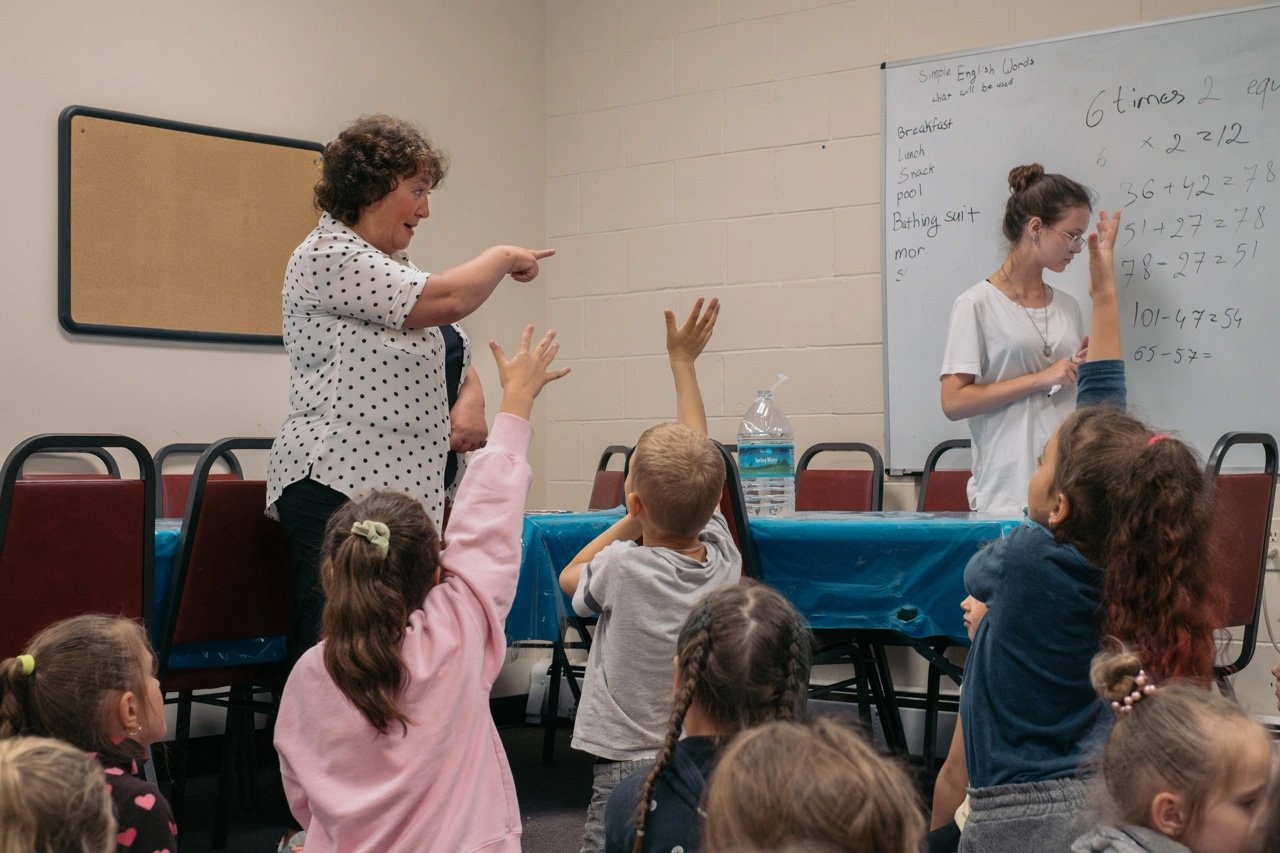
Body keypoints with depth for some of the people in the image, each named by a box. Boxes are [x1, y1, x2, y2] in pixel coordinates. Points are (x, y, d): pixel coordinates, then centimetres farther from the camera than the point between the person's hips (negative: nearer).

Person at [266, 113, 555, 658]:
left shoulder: (388, 265, 21)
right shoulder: (328, 256, -8)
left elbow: (450, 346, 27)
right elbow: (445, 301, -16)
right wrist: (503, 258, 1)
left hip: (399, 486, 9)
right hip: (336, 487, -9)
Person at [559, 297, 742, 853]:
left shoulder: (624, 567, -14)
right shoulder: (724, 555, -3)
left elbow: (570, 577, 11)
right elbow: (696, 459, 12)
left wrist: (633, 519, 9)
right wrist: (683, 362, 21)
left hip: (630, 766, -5)